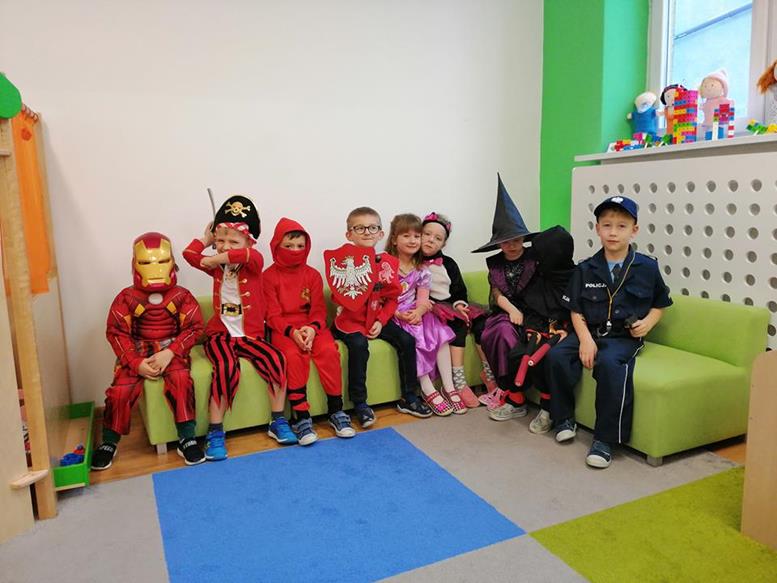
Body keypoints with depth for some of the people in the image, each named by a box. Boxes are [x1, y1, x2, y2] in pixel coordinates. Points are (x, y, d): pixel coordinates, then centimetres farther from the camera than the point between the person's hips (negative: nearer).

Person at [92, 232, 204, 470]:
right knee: (120, 390, -19)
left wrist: (170, 353, -18)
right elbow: (116, 332, -2)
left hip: (171, 350, -1)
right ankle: (109, 443, 7)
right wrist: (137, 362, -15)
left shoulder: (181, 296, 0)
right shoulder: (127, 297, 0)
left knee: (181, 379, -30)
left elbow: (194, 327, -4)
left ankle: (187, 440, -19)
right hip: (137, 352, 1)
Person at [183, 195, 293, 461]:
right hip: (220, 335, 1)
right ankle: (215, 434, -18)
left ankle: (278, 422, -6)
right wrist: (206, 239, 9)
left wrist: (217, 258, -18)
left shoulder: (255, 262, -4)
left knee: (277, 360, -25)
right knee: (226, 369, -30)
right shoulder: (217, 266, 9)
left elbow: (246, 255, -29)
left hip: (250, 335, -1)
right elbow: (189, 254, -2)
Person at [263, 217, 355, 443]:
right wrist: (292, 332, -22)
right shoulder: (269, 276, 0)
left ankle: (336, 410, -13)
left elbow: (319, 309, 3)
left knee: (329, 350, -26)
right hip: (283, 329, -2)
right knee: (294, 355, -33)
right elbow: (272, 315, -4)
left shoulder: (312, 274, 8)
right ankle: (301, 416, -24)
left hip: (311, 326, 2)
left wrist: (312, 328, -19)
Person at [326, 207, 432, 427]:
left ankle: (409, 398, 3)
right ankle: (360, 404, -15)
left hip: (378, 318, 4)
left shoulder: (387, 262, 5)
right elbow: (343, 297, -11)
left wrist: (381, 321, -9)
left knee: (407, 341, -13)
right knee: (359, 346, -31)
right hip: (350, 319, -4)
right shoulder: (342, 260, -5)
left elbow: (392, 297, 6)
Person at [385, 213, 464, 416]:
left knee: (440, 332, -18)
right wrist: (399, 314, -22)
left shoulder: (421, 269, 8)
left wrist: (417, 313, -21)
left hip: (415, 314, 5)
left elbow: (423, 300, 2)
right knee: (411, 338, -29)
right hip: (391, 316, -4)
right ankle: (428, 390, -21)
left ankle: (448, 387, -14)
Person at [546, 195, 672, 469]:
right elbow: (576, 310, 6)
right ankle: (564, 418, -2)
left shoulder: (647, 267, 3)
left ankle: (605, 439, -23)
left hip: (624, 336, -2)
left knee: (610, 363, -34)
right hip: (589, 331, 3)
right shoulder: (585, 269, 6)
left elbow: (659, 304, 15)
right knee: (557, 355, -24)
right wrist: (585, 339, -10)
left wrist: (648, 322, -6)